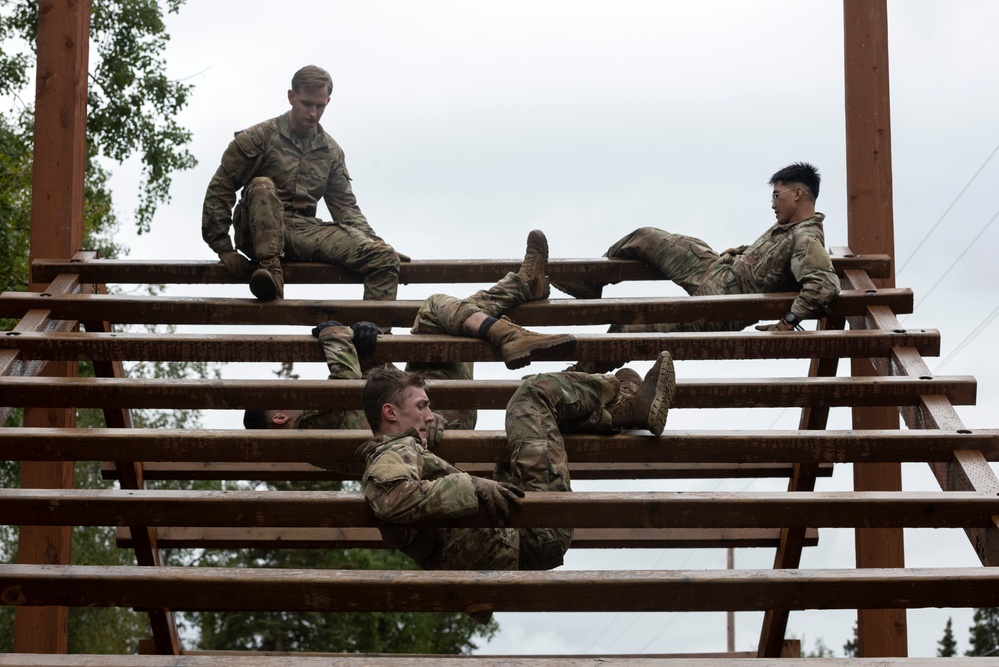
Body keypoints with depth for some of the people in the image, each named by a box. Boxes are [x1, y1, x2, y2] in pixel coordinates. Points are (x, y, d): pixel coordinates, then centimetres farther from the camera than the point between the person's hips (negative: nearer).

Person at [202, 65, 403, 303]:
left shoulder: (331, 151, 17)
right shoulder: (259, 137, 1)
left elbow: (345, 207, 17)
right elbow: (219, 191, -1)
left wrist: (374, 241, 0)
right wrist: (224, 248, -9)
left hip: (304, 233, 4)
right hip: (261, 234, -4)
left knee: (384, 257, -17)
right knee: (262, 186, -36)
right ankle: (270, 269, -44)